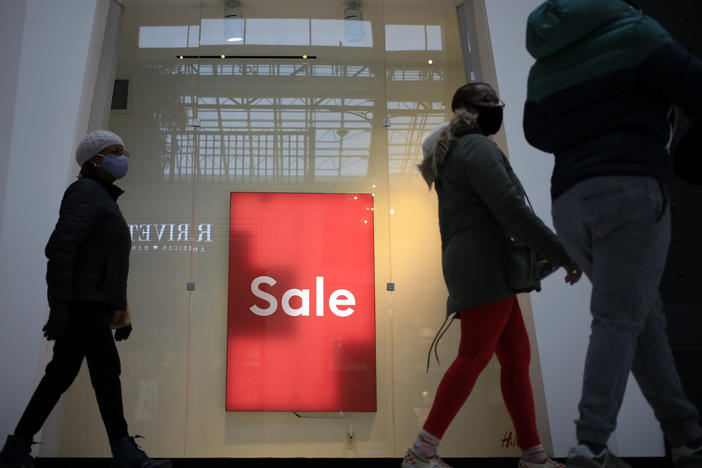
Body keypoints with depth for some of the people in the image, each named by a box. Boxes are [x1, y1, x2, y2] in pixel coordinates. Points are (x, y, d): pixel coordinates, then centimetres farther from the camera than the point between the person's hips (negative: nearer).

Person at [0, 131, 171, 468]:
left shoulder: (103, 198, 24)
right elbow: (60, 246, -18)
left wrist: (119, 311, 18)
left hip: (90, 303, 10)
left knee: (61, 374, 10)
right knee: (106, 369, -10)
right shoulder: (87, 192, -5)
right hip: (83, 301, -10)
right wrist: (60, 304, -23)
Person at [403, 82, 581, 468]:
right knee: (474, 357, -12)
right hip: (483, 265, -10)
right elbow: (512, 211, -16)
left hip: (473, 268, 10)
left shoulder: (453, 151, 23)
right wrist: (564, 255, -10)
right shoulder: (479, 148, -7)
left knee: (516, 356, 8)